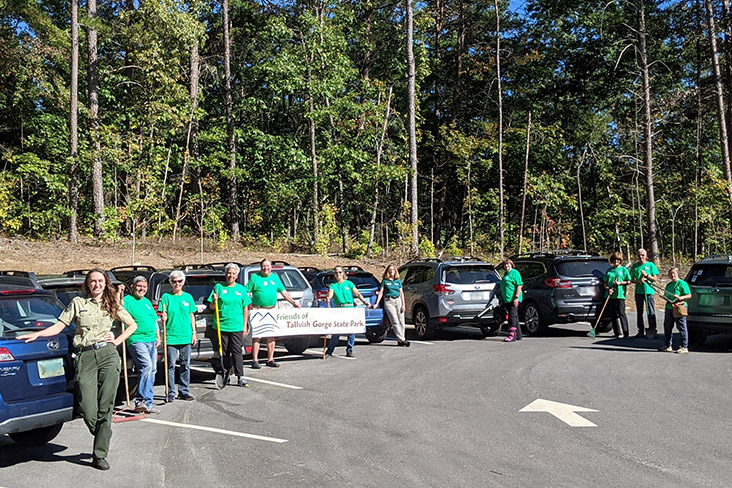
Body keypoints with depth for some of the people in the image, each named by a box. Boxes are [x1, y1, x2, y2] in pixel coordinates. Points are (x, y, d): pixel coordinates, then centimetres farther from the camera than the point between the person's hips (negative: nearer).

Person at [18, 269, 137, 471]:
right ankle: (103, 436, 22)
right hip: (85, 357, -1)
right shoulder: (78, 303, 11)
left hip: (108, 355, 1)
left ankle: (100, 454, 4)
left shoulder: (112, 305, 14)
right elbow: (58, 326, 8)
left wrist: (117, 341, 8)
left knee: (105, 407, -3)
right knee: (88, 410, -10)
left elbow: (132, 325, 20)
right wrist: (36, 334, -6)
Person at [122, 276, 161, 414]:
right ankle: (142, 401, -22)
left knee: (152, 370, 8)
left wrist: (158, 337, 18)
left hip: (151, 341, 8)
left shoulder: (147, 302, 21)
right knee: (146, 366, -24)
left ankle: (144, 401, 15)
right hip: (137, 340, -8)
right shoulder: (127, 300, -1)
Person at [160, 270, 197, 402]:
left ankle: (184, 391, 17)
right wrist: (164, 318, -20)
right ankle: (170, 393, 8)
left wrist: (194, 332, 9)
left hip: (186, 337, 3)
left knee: (186, 365, 8)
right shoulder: (166, 297, 1)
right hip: (171, 336, -3)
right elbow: (164, 316, 2)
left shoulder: (188, 297, 9)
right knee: (171, 365, 0)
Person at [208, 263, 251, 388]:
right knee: (224, 353, 6)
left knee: (237, 352, -2)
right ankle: (224, 377, 17)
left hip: (237, 327, 0)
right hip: (221, 326, 0)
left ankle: (240, 377, 0)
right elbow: (212, 307, 7)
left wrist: (245, 326, 5)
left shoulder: (241, 289, 8)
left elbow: (245, 309, 10)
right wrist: (214, 301, -15)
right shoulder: (218, 287, 5)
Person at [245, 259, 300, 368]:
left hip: (272, 310, 5)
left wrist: (293, 302, 15)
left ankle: (270, 359, 14)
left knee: (271, 335, 7)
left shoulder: (275, 278, 14)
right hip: (258, 310, -4)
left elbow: (283, 292, 20)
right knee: (256, 335, -5)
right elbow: (246, 292, -2)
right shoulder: (255, 277, 0)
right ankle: (255, 360, -1)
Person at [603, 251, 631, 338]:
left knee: (621, 314, -8)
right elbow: (605, 282, 13)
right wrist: (608, 289, -6)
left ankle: (626, 333, -6)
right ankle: (617, 333, 13)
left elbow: (629, 282, 4)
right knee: (613, 315, 6)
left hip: (620, 295, -4)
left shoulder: (624, 269, 6)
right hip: (610, 295, 4)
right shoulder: (609, 270, 14)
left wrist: (620, 283, -12)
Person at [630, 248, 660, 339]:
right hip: (638, 291, 3)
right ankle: (641, 331, 14)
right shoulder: (635, 266, 10)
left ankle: (652, 331, 1)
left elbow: (655, 279, 3)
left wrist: (646, 275, -11)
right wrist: (639, 281, -9)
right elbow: (632, 279, 9)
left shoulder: (650, 265, 4)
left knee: (651, 313, -4)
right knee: (639, 312, 7)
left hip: (649, 291, -3)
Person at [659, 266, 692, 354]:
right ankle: (667, 346, 20)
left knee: (682, 328, -4)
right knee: (667, 327, 10)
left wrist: (680, 298, -22)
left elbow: (689, 295, -8)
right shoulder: (669, 285, 19)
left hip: (679, 308, -8)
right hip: (669, 308, 8)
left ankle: (684, 347, -1)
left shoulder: (682, 283, -4)